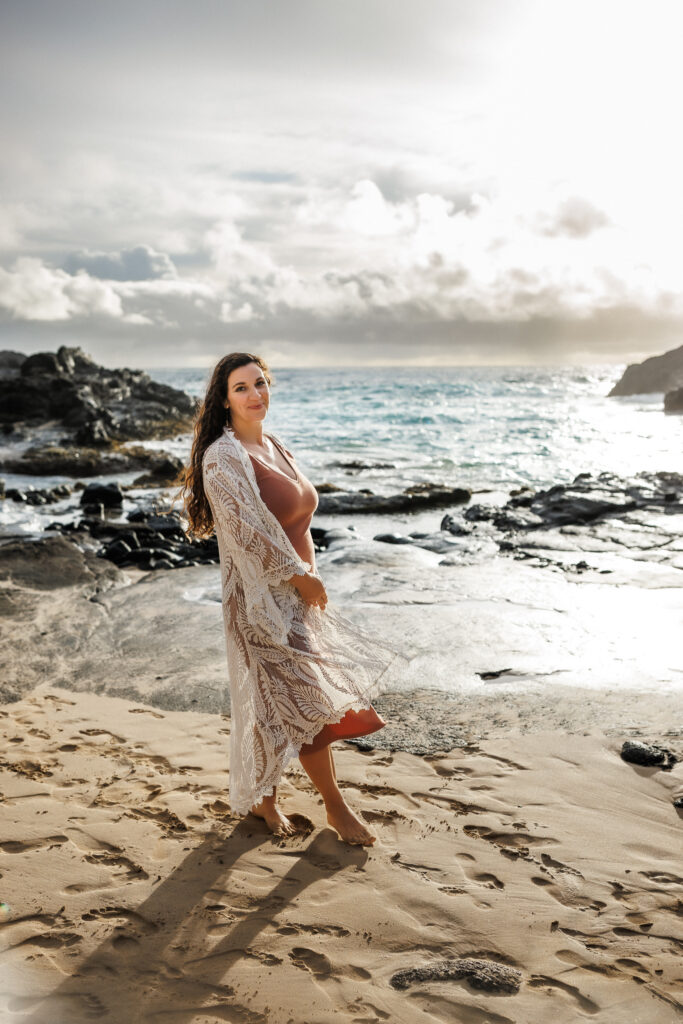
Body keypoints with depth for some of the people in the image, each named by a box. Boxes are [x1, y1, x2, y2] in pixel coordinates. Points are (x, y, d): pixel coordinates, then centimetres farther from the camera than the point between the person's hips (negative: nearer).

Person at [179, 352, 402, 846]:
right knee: (305, 699, 1)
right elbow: (249, 529, -21)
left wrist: (309, 573, 12)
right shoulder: (223, 457, -17)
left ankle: (265, 796, 33)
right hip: (263, 596, -8)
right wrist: (301, 576, -15)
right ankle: (337, 806, 17)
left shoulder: (274, 444, 10)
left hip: (296, 592, 8)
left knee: (274, 701, 16)